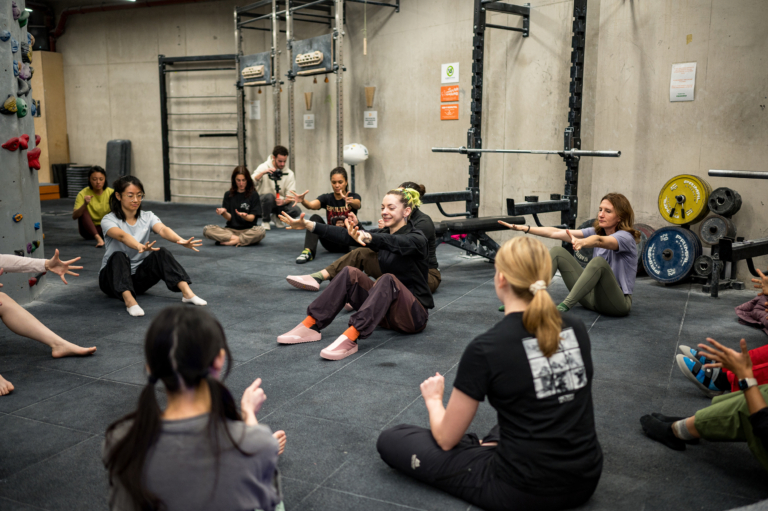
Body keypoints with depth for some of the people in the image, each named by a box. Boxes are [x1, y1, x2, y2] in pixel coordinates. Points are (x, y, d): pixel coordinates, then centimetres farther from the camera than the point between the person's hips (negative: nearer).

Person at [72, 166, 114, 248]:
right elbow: (74, 217, -20)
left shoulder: (111, 193, -7)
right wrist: (85, 204, -37)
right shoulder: (83, 194, -11)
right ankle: (98, 238, -42)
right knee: (83, 211, -29)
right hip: (88, 229, 0)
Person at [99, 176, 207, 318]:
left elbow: (162, 229, -23)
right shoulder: (109, 220, -10)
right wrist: (140, 247, -56)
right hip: (113, 277, -3)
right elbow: (122, 236, -33)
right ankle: (129, 300, -50)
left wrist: (180, 240, -46)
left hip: (139, 277, 3)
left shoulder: (147, 217, 0)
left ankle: (187, 293, -35)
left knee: (162, 253, -23)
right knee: (119, 256, -34)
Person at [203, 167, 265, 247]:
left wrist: (245, 216, -28)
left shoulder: (253, 195, 3)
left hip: (248, 230, -2)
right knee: (207, 229, -22)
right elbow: (229, 218, 3)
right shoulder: (228, 195, 10)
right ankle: (240, 239, -24)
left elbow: (252, 218, -5)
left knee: (260, 231, -36)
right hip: (231, 230, 2)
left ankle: (231, 242, -24)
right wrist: (224, 213, -21)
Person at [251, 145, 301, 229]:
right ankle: (265, 221, -10)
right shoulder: (263, 167, -7)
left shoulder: (289, 174, -2)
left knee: (296, 211, -25)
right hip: (263, 200, -2)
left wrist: (283, 201, -30)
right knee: (269, 196, -38)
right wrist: (263, 173, -35)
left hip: (280, 203, 3)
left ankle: (277, 217, 8)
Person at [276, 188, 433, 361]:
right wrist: (308, 225, -19)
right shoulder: (383, 234, 7)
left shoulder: (416, 238, -11)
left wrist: (367, 237, -57)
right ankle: (309, 326, -17)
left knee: (387, 279, -35)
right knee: (350, 274, -15)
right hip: (387, 311, 6)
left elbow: (396, 242, -36)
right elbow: (344, 236, -6)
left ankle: (349, 339, -47)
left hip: (414, 315, -6)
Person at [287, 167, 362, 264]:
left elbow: (357, 204, -28)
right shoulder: (326, 198, 2)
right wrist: (302, 201, -44)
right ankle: (308, 251, -31)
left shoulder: (354, 197, -2)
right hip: (332, 242, 2)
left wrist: (350, 201, -53)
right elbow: (311, 205, -20)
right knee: (315, 218, -20)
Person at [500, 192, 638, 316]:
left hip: (618, 301, -7)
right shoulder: (597, 231, 6)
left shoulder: (625, 237, -13)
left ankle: (564, 307, -45)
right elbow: (557, 233, -2)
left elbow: (599, 240, -39)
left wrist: (581, 242, -59)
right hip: (592, 296, 7)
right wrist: (525, 228, -11)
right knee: (557, 252, -3)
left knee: (599, 261, -36)